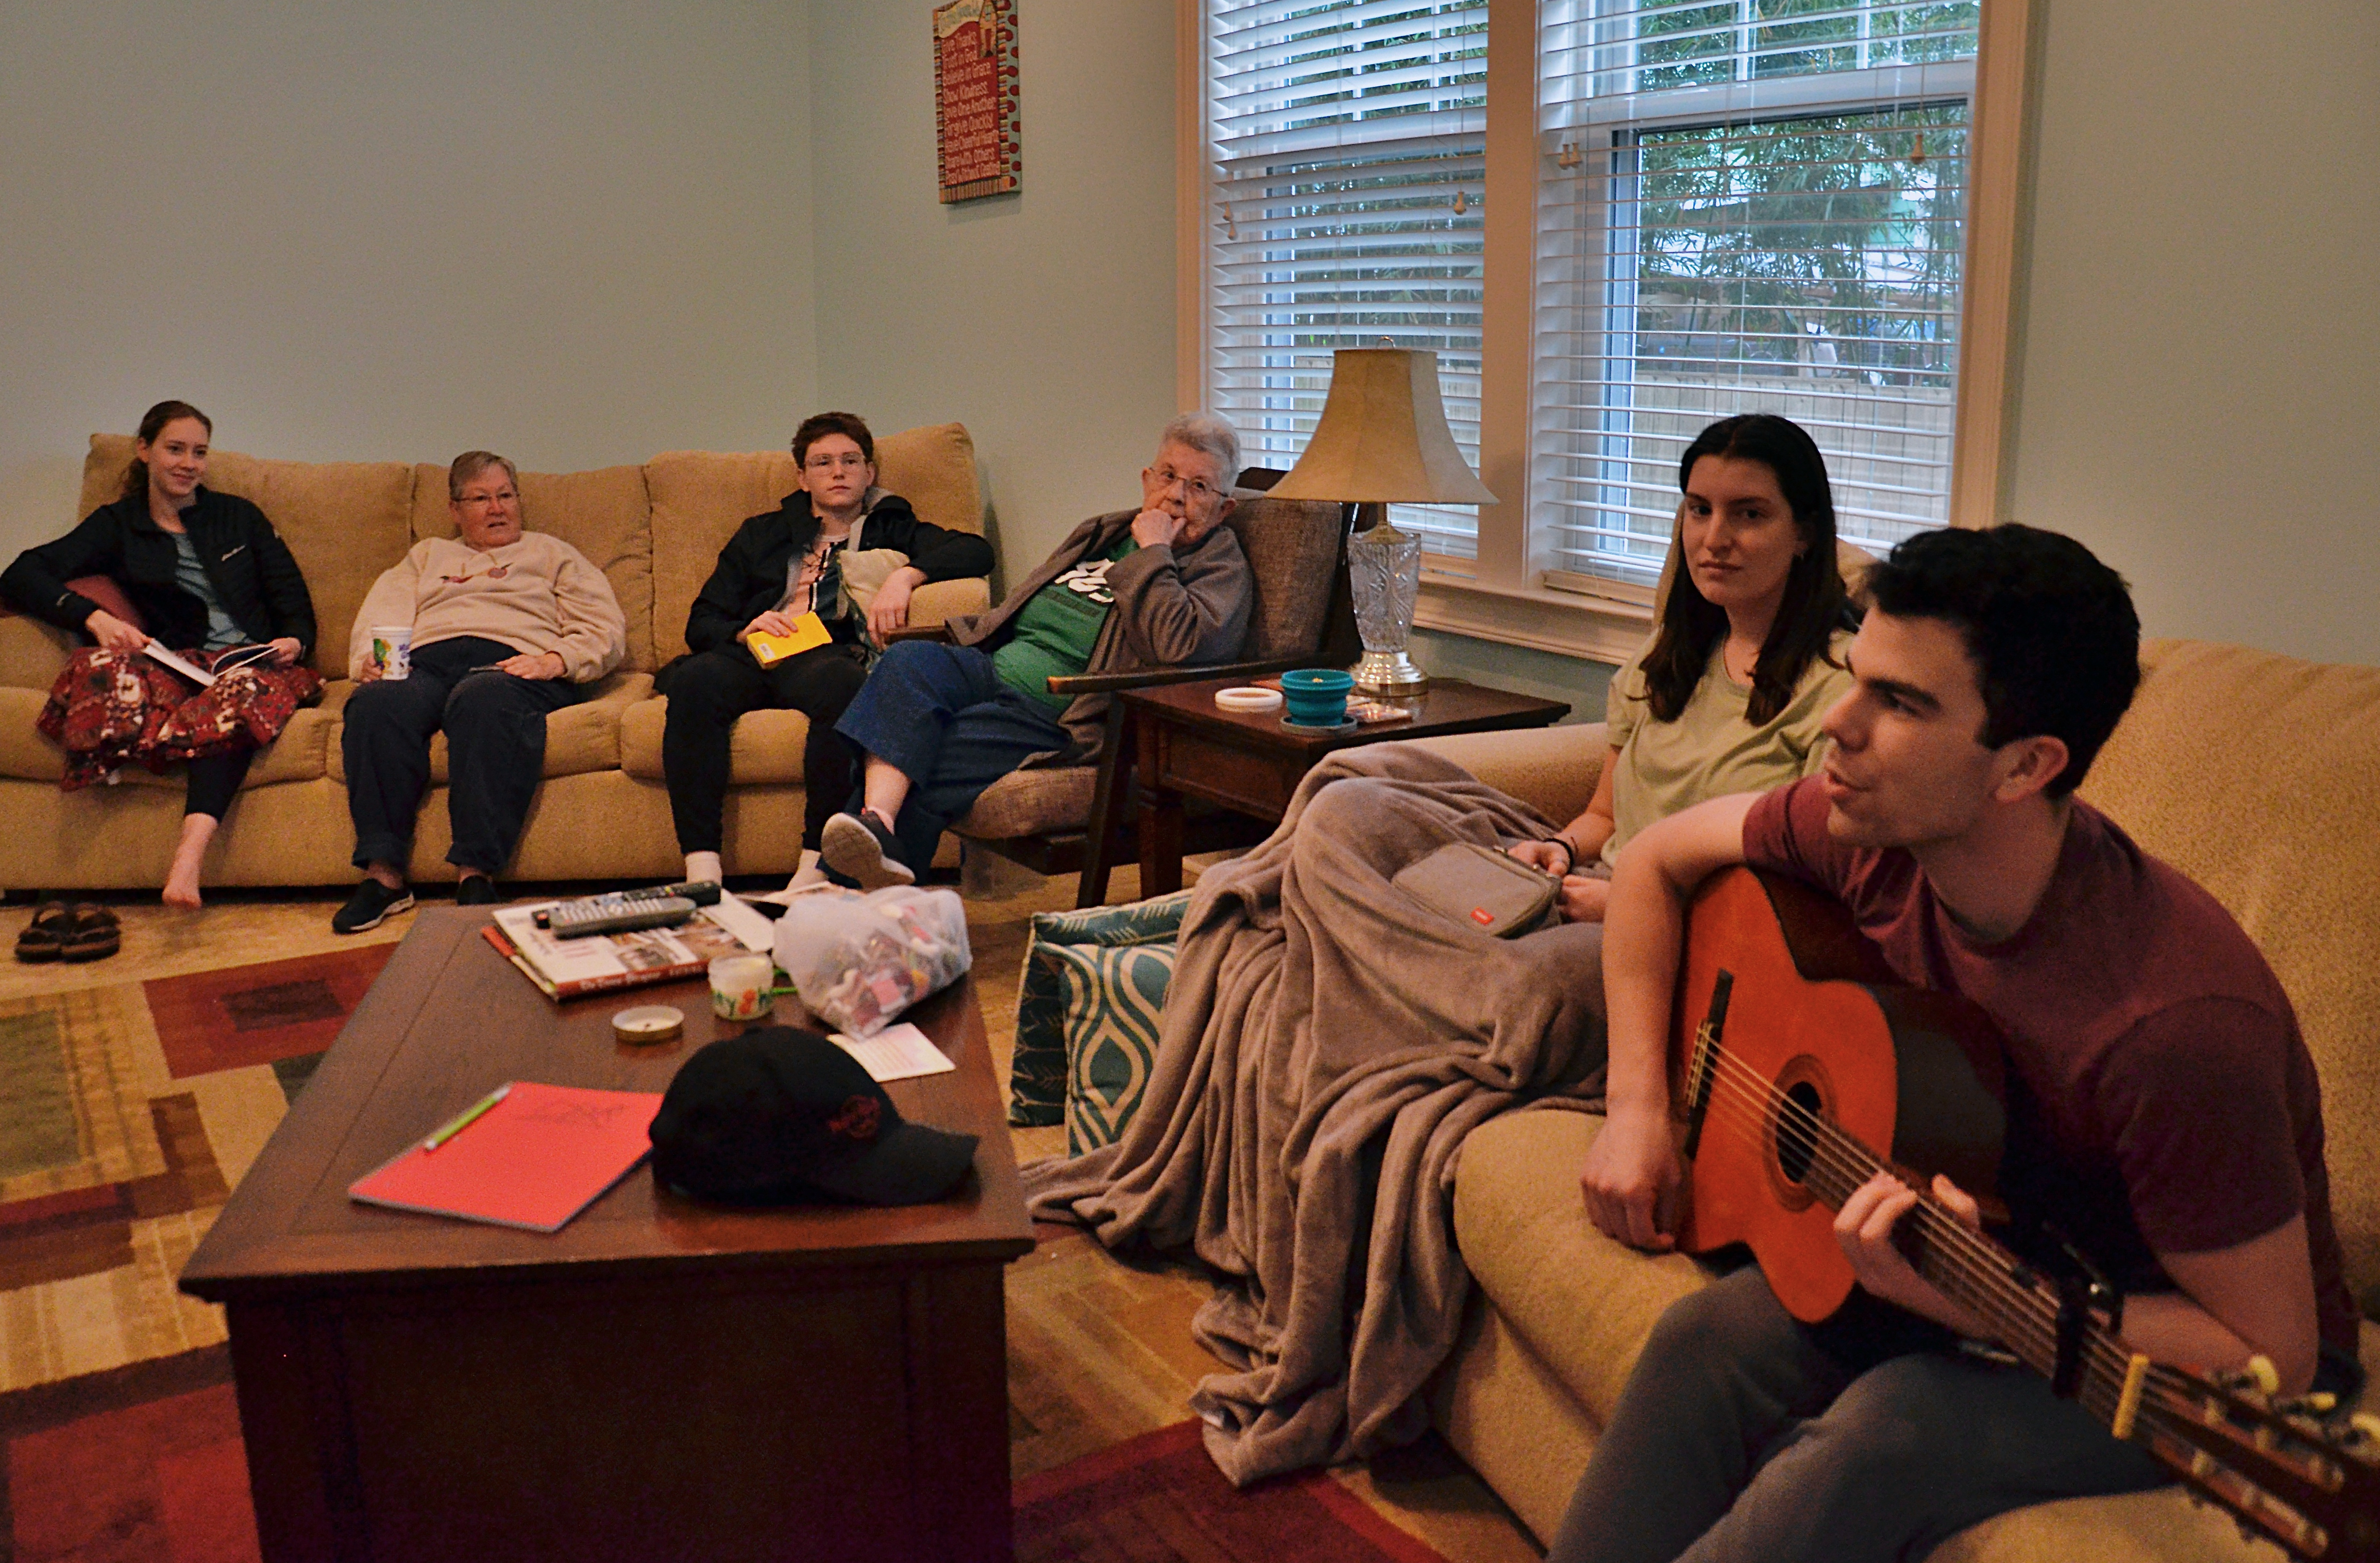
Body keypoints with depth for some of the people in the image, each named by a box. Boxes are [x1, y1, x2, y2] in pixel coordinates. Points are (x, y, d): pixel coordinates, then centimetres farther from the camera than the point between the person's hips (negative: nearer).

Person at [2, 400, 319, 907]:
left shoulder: (238, 516, 21)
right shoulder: (118, 526, 17)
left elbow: (293, 597, 17)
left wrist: (294, 641, -7)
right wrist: (95, 618, -15)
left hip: (255, 661, -1)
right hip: (182, 667, 1)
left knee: (242, 692, -40)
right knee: (102, 670, -35)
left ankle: (188, 856, -56)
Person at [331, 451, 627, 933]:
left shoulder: (550, 553, 29)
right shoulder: (427, 555, 37)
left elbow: (605, 631, 15)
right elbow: (378, 619, 22)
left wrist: (555, 661, -5)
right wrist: (371, 660, -1)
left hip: (509, 661, -2)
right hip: (426, 661, 3)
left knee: (484, 700, -41)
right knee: (376, 703, -35)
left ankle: (476, 875, -45)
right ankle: (383, 873, -36)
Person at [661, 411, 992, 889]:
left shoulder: (892, 530, 27)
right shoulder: (762, 534, 32)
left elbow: (976, 551, 8)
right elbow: (702, 622, 24)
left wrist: (906, 576, -9)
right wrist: (743, 631, 1)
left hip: (829, 653, -2)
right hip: (753, 654, 2)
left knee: (839, 681, -40)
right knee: (696, 678, -34)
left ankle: (815, 868, -42)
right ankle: (701, 872, -40)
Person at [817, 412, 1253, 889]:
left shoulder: (1222, 568, 3)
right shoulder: (1105, 533, 24)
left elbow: (1180, 647, -20)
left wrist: (1152, 553, -11)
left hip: (1062, 716, -6)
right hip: (991, 672, 6)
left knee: (928, 765, -27)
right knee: (912, 660, -26)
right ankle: (877, 823, -43)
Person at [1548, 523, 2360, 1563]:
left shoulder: (2174, 1022, -34)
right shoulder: (1872, 829, -15)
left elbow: (2269, 1360, -24)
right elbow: (1658, 859, 3)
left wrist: (1978, 1307, -38)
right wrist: (1637, 1105, -4)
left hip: (2167, 1352, -5)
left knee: (1891, 1431, -32)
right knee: (1708, 1342, -21)